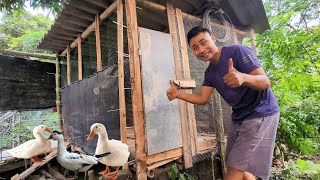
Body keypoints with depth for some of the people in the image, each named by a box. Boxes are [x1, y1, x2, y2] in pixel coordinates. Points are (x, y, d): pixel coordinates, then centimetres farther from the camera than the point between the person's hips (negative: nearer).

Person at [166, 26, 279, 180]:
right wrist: (178, 94, -9)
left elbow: (265, 82, -22)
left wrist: (243, 77, -43)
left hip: (261, 115, -7)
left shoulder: (237, 51, -17)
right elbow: (202, 98, 4)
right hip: (238, 118, 8)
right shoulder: (210, 72, 5)